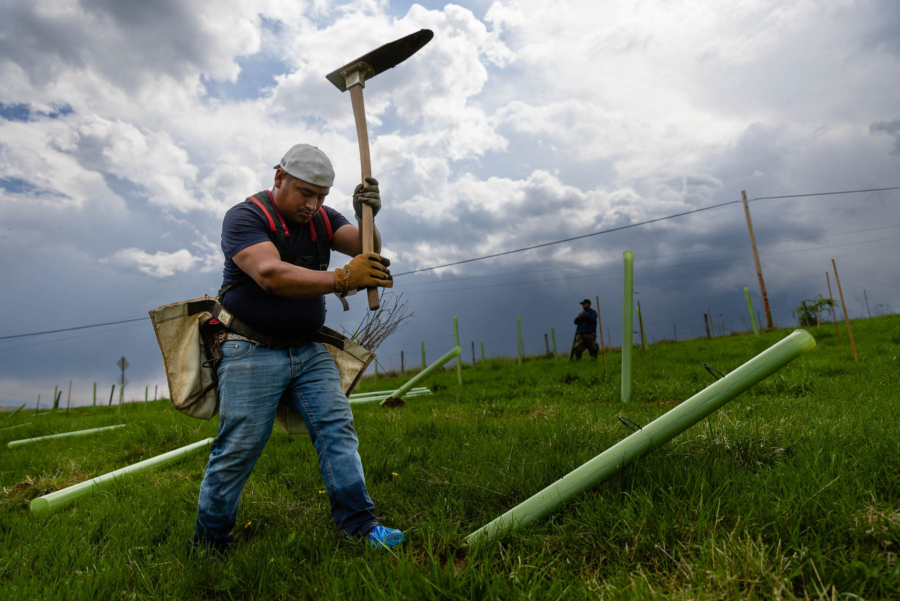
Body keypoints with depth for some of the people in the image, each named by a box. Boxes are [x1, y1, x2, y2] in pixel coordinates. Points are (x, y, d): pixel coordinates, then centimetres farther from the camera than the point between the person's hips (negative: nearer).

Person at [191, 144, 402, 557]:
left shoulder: (321, 219, 9)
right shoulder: (245, 217, -10)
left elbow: (366, 250, -4)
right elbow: (270, 274, -28)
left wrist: (367, 217, -25)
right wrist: (343, 279, -35)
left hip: (309, 351, 5)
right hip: (252, 353, -5)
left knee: (337, 427, -3)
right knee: (238, 448, -1)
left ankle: (358, 523, 5)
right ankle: (209, 542, 19)